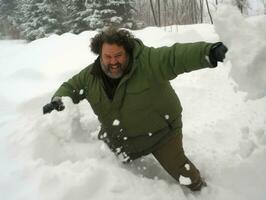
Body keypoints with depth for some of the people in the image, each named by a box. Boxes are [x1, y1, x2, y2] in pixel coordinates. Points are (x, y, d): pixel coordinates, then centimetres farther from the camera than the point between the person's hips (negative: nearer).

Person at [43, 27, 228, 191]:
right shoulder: (90, 76, -9)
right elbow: (71, 87, 6)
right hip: (119, 138, 5)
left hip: (160, 133, -4)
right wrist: (58, 100, -16)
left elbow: (177, 56, -38)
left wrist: (208, 53, -55)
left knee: (182, 172, -3)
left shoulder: (148, 60, -27)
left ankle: (198, 187, 31)